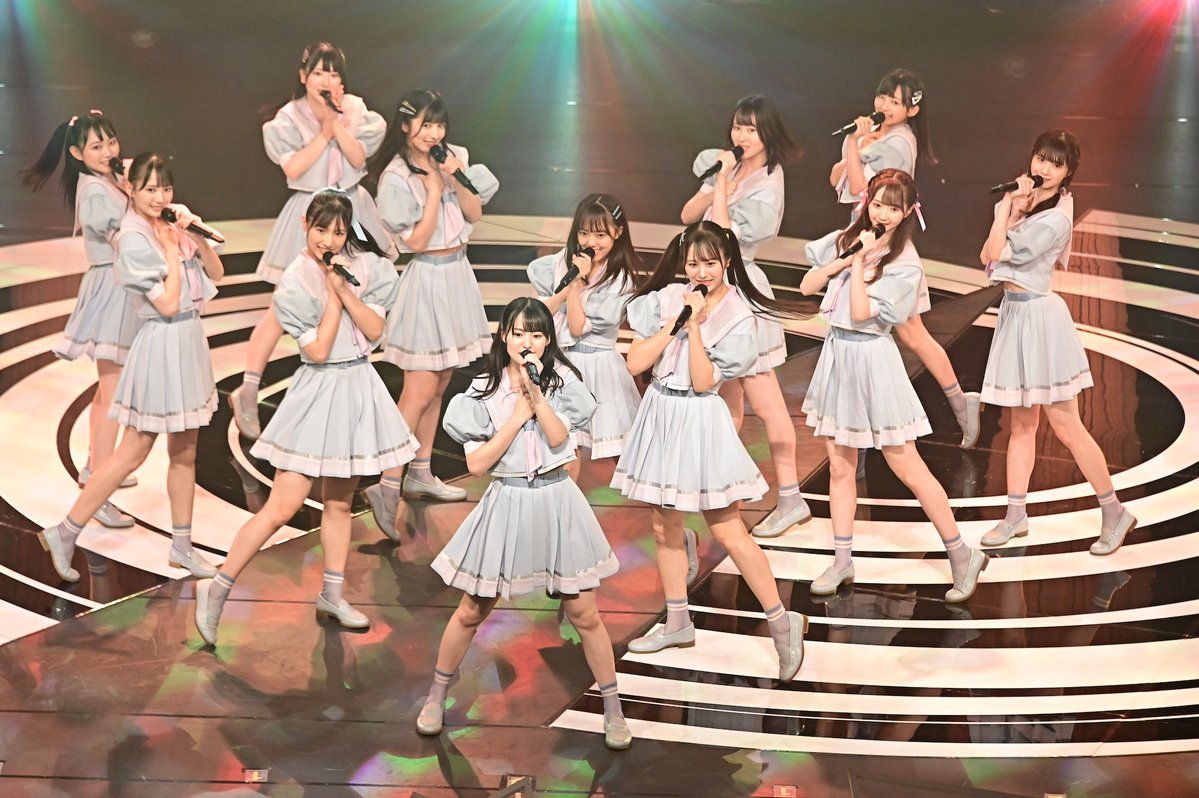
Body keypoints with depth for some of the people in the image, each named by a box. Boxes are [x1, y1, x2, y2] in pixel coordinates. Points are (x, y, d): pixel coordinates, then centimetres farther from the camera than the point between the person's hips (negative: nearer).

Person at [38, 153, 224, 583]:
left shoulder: (173, 221, 3)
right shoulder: (134, 239, -18)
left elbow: (216, 271, 6)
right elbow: (167, 304, -21)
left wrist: (194, 235, -8)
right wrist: (172, 248, -15)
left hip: (189, 340, 8)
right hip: (163, 344, -7)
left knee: (185, 453, 14)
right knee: (133, 453, -2)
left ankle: (181, 546, 24)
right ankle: (65, 533, 8)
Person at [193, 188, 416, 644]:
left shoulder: (366, 267, 1)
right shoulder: (294, 284, -10)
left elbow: (375, 330, -5)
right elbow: (317, 350, -14)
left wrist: (345, 288, -16)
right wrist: (333, 295, -16)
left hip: (358, 388, 5)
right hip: (318, 391, -5)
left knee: (340, 501, 15)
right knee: (283, 507, -8)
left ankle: (332, 595, 27)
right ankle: (217, 591, 2)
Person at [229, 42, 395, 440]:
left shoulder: (354, 110, 3)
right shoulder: (289, 118, -5)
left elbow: (358, 157, -8)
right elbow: (293, 169, -15)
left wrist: (337, 122, -19)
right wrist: (324, 132, -15)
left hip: (351, 210, 4)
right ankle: (247, 391, -3)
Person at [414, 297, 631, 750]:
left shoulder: (561, 380, -1)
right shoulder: (484, 391, -3)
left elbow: (559, 438, -15)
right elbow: (476, 464, -9)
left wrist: (535, 390, -22)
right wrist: (519, 414, -12)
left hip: (557, 502, 0)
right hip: (506, 504, 0)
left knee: (584, 614, 5)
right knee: (471, 612, 9)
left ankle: (613, 711, 18)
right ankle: (436, 697, 29)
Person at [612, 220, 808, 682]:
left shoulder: (738, 319, -9)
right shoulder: (665, 299, 1)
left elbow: (703, 381, -17)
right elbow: (635, 363, -5)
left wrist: (695, 325, -21)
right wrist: (673, 323, -12)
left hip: (700, 420, -5)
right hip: (660, 415, 5)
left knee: (729, 534, -6)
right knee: (665, 527, 13)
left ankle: (781, 621, 5)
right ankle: (677, 622, 27)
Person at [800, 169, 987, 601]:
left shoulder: (906, 265, -12)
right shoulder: (844, 239, 5)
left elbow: (861, 312, -19)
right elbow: (807, 286, 1)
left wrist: (861, 260, -15)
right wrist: (849, 258, -10)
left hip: (871, 358, -6)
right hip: (837, 354, 6)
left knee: (907, 468, -3)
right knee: (840, 468, 12)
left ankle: (961, 555, 9)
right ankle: (842, 560, 23)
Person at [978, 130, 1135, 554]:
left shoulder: (1055, 218, -18)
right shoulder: (1024, 201, 8)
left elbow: (1000, 253, -20)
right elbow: (986, 257, 2)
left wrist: (1007, 208, -12)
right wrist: (1012, 212, -9)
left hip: (1038, 316, -8)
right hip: (1014, 312, 8)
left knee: (1066, 426, -2)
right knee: (1021, 424, 13)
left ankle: (1114, 512, 10)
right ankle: (1016, 515, 20)